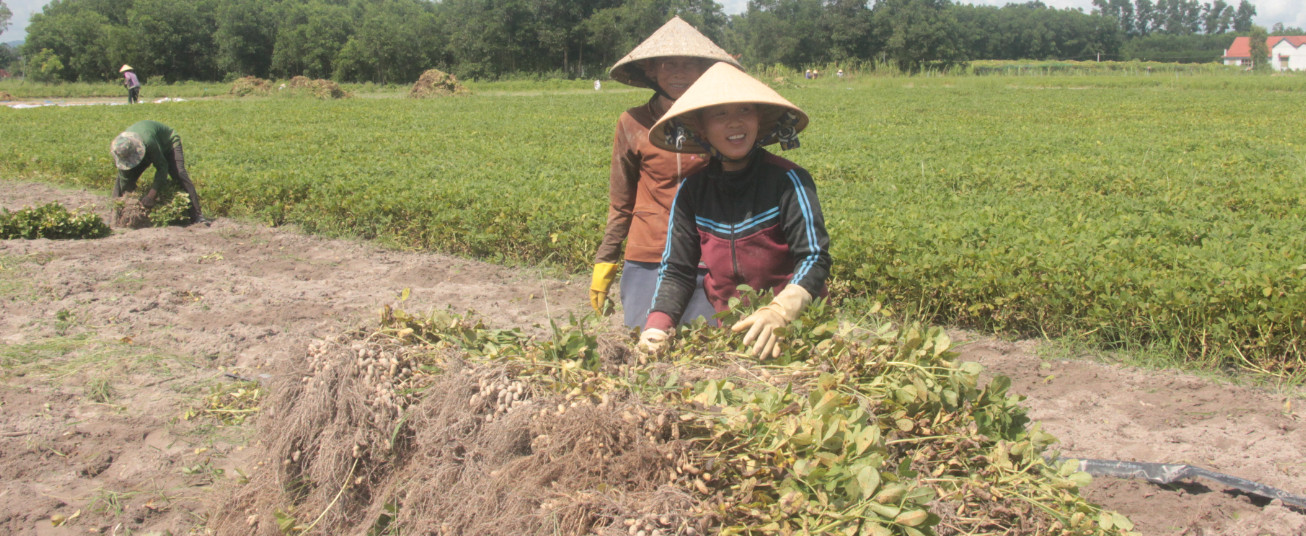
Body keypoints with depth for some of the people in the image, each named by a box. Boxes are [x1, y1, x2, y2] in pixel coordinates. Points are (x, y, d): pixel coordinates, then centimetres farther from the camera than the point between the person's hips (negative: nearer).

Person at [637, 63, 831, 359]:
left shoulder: (787, 181, -8)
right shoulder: (692, 190, 4)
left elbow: (814, 258, -12)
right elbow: (676, 270, 7)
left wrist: (778, 313, -29)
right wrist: (657, 325, -11)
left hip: (793, 326, -4)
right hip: (725, 329, 4)